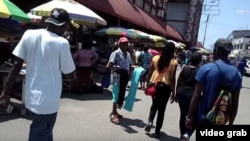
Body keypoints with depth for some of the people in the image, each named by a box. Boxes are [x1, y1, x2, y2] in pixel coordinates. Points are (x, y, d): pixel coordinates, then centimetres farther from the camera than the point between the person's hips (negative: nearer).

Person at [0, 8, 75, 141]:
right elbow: (69, 74, -9)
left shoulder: (28, 34, -2)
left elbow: (17, 65, -2)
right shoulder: (62, 43, -16)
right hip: (48, 100, -5)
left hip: (31, 96, 6)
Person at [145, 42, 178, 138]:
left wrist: (148, 84, 12)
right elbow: (172, 78, -9)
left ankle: (150, 121, 3)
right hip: (166, 86, -2)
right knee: (161, 109, 10)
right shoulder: (174, 62, -7)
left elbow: (150, 73, 2)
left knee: (154, 105, 24)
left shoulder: (155, 58, 0)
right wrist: (173, 92, -2)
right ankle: (157, 131, 17)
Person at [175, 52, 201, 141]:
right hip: (192, 96, -4)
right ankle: (187, 134, -11)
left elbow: (179, 82, 5)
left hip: (182, 94, 4)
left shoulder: (185, 68, 1)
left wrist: (177, 93, 15)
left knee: (183, 115, 16)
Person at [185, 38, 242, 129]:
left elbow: (196, 95, -14)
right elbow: (235, 103, 2)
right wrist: (231, 123, 12)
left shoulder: (206, 69, -14)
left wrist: (189, 116, -5)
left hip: (203, 117, -3)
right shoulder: (237, 74, -2)